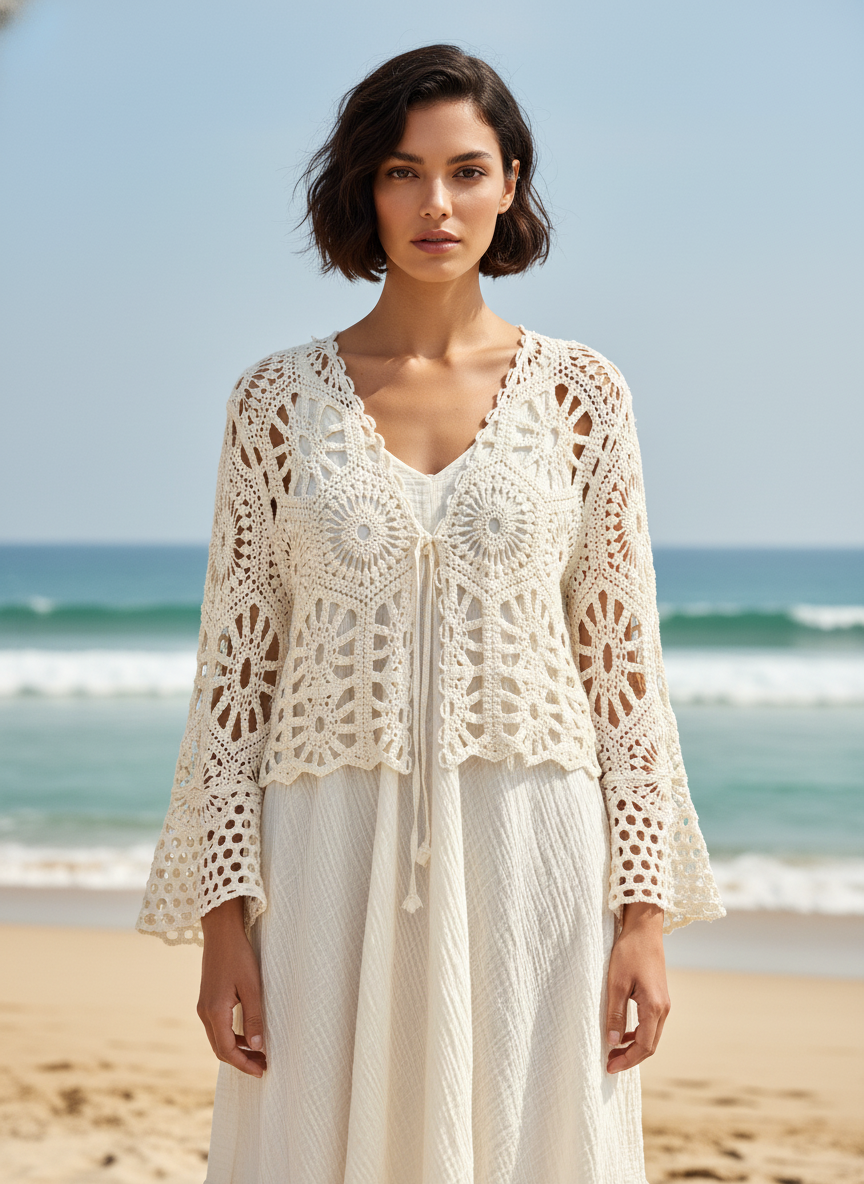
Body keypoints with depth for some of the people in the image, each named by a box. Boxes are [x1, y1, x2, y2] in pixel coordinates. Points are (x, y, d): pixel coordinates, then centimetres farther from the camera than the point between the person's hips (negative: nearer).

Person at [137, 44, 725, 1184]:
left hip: (531, 860, 0)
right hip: (335, 862, 0)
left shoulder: (580, 394, 4)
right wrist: (222, 917, -2)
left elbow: (625, 661, 4)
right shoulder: (281, 399, 4)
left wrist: (645, 913, -1)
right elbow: (235, 664, 4)